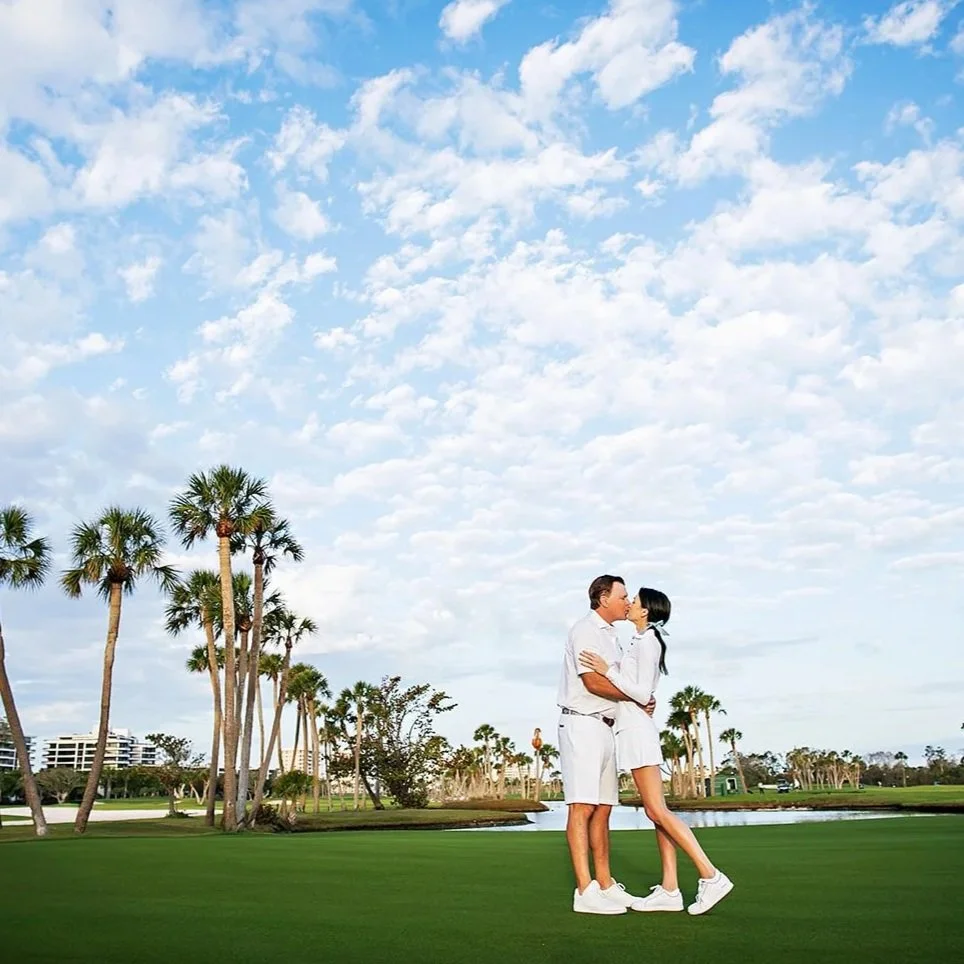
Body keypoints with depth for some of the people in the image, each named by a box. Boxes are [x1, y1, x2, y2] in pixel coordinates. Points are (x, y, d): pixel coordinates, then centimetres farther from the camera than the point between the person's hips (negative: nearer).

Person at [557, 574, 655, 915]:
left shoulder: (607, 635, 22)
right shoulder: (586, 630, -7)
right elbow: (592, 681, -17)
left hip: (604, 727, 10)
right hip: (582, 724, -10)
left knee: (603, 808, 8)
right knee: (582, 807, -11)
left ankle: (605, 885, 12)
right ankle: (585, 891, -13)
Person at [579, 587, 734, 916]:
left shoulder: (646, 642, -11)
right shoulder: (640, 642, 18)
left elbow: (643, 694, -17)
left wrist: (607, 670, -19)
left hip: (637, 729, -10)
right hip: (633, 729, 10)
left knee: (657, 810, -11)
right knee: (655, 811, 5)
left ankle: (711, 876, -11)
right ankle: (669, 889, 6)